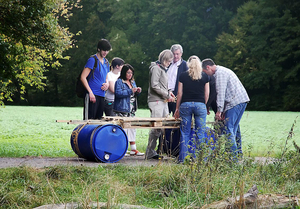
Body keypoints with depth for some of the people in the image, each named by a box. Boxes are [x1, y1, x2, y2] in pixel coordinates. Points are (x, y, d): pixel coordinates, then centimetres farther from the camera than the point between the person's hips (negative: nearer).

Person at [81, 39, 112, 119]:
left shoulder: (106, 62, 17)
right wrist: (90, 92, -18)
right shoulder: (92, 60, -6)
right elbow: (83, 77, -11)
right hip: (92, 95, -8)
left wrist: (107, 83, 5)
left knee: (99, 119, 8)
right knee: (89, 119, -11)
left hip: (102, 95, 8)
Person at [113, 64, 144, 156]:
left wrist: (138, 92, 2)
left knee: (132, 129, 8)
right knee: (122, 128, -10)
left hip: (131, 110, 8)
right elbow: (118, 93, -18)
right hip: (122, 110, -8)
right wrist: (130, 91, -21)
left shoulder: (132, 82, 18)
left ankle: (133, 149, 11)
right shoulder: (119, 82, -5)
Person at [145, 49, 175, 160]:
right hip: (156, 102, -10)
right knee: (156, 127, -10)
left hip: (163, 101, 10)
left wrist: (168, 91, 10)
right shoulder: (156, 68, -9)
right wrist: (167, 95, -13)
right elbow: (154, 86, -16)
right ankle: (150, 153, -5)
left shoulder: (163, 69, 21)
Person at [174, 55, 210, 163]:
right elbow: (206, 94, 6)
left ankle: (182, 158, 4)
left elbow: (180, 93, 3)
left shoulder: (183, 75, 4)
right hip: (200, 105, 0)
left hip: (185, 105, 0)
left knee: (185, 133, 5)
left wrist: (177, 108, 9)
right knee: (200, 133, 3)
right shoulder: (205, 76, 5)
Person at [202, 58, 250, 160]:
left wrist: (219, 110, -17)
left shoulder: (219, 73, -9)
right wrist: (224, 110, 20)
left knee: (228, 128, -10)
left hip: (235, 102, -10)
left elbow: (221, 93, -16)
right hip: (242, 100, 10)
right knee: (234, 128, 16)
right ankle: (238, 153, 20)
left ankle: (233, 156, -14)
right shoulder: (222, 71, 23)